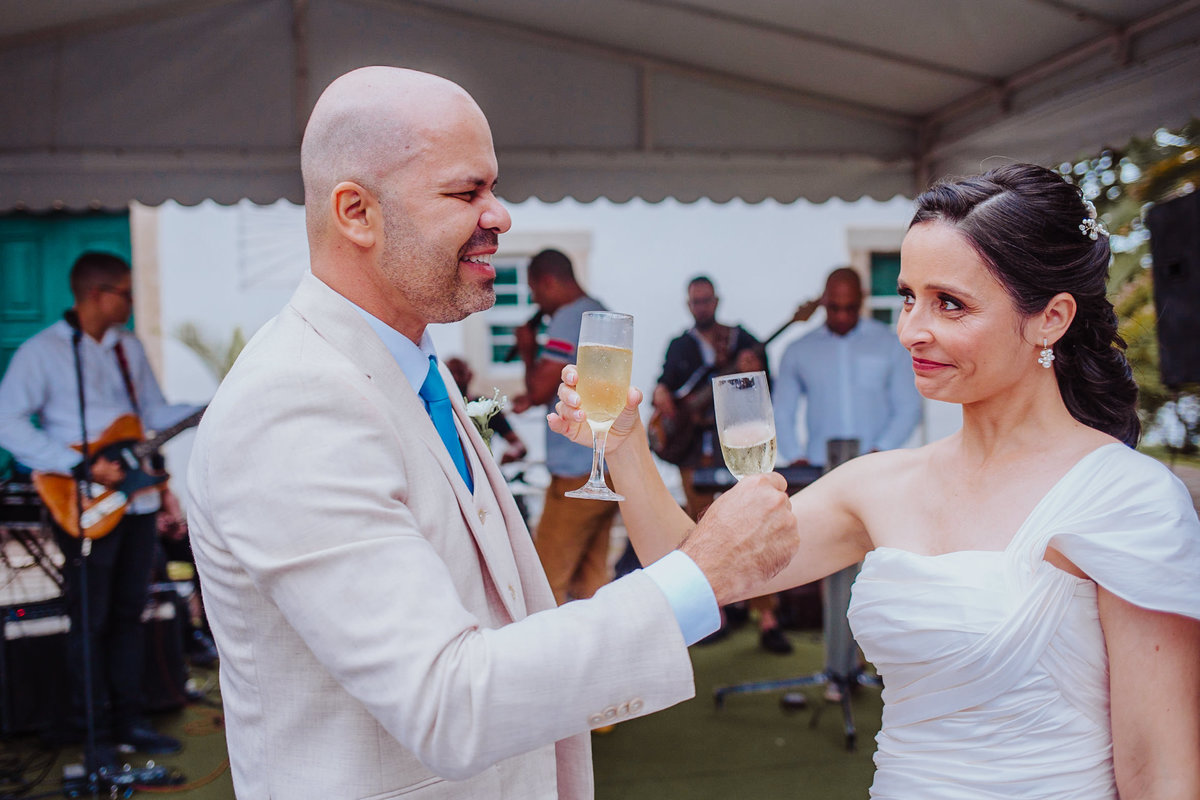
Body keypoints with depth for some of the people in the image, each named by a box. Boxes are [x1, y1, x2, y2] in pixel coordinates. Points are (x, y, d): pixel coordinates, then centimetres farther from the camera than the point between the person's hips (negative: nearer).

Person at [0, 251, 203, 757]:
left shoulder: (128, 346, 13)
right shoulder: (42, 351, -7)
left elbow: (155, 413, 18)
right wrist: (81, 467, -20)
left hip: (139, 501, 6)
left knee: (129, 613, 11)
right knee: (90, 620, 1)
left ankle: (128, 720, 21)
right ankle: (93, 731, 13)